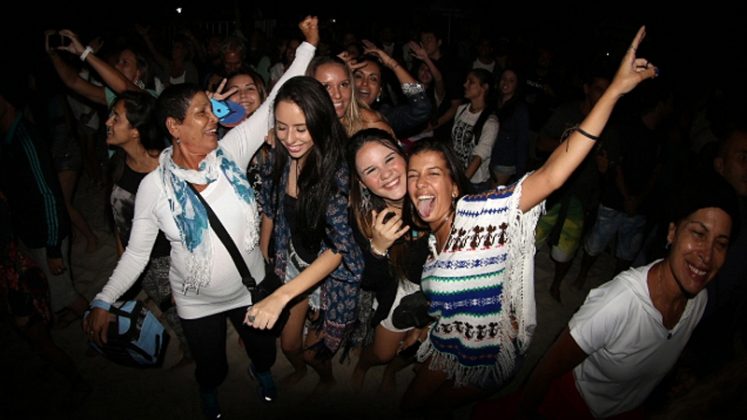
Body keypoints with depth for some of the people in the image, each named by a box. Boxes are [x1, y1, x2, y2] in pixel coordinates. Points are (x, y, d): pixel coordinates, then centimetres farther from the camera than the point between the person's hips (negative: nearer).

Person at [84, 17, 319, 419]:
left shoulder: (231, 153, -17)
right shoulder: (154, 186, -18)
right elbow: (137, 251, -9)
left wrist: (308, 45, -19)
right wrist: (103, 301, -17)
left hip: (252, 288, 1)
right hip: (198, 303, -1)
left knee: (264, 350, 26)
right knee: (210, 366, 24)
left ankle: (261, 371, 63)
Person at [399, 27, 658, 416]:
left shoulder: (480, 212, -26)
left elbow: (553, 174, -38)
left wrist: (616, 89, -43)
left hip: (490, 353, -6)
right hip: (446, 344, 6)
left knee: (434, 407, 14)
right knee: (409, 405, 23)